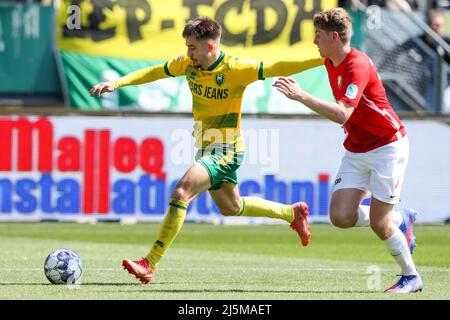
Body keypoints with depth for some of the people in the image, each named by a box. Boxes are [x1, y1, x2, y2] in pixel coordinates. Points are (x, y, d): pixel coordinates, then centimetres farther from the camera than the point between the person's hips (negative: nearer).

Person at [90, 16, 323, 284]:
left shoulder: (235, 69, -19)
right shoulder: (188, 64, 0)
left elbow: (277, 69, -21)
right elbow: (154, 72, 6)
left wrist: (322, 60, -29)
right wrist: (116, 83, -5)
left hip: (226, 150, -9)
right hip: (208, 147, 9)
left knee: (182, 193, -24)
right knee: (231, 207, 24)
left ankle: (150, 264, -24)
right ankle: (293, 213, 44)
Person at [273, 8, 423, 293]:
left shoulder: (357, 65, -23)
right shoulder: (331, 64, 6)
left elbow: (342, 114, -36)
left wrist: (301, 96, -39)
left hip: (387, 147, -8)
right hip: (356, 151, 8)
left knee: (378, 223, -8)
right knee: (341, 216, -7)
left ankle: (411, 277, 15)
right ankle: (402, 220, 19)